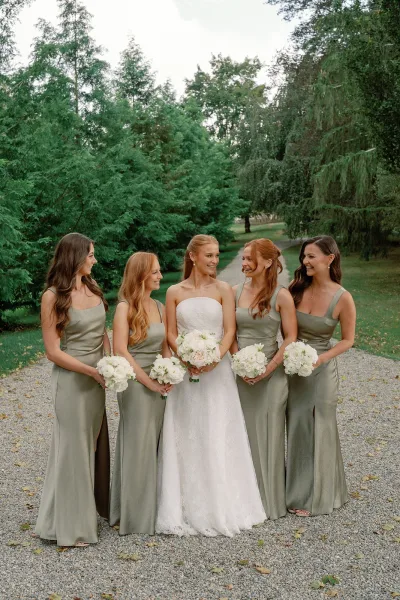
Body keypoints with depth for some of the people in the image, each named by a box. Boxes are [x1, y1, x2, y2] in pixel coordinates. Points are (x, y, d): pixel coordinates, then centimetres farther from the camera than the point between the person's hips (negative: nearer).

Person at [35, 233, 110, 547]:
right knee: (73, 447, 2)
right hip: (71, 379, -6)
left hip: (97, 377, 6)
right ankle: (70, 524, 16)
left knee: (96, 443, 16)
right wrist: (92, 371, -18)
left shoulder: (93, 288, 5)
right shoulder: (53, 296, -13)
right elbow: (53, 351, -14)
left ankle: (94, 506, 34)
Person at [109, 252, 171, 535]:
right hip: (135, 384, -6)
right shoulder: (126, 307, -9)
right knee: (138, 448, 2)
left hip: (159, 385, 6)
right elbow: (120, 350, -16)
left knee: (155, 446, 11)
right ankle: (136, 515, 15)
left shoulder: (160, 307, 9)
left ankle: (152, 509, 24)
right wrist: (149, 381, -14)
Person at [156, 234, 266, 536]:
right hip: (185, 372, 1)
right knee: (186, 439, 4)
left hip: (217, 370, -1)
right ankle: (188, 507, 15)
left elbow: (229, 331, -3)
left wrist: (214, 358, -19)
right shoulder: (175, 292, 5)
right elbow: (171, 334, 3)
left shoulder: (223, 290, 3)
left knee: (218, 438, 2)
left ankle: (220, 506, 16)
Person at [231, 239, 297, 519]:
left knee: (267, 434, 4)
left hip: (270, 373, -3)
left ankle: (270, 499, 19)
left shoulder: (281, 296, -7)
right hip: (239, 373, 3)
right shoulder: (235, 291, 3)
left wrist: (268, 369, -14)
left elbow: (291, 338, -7)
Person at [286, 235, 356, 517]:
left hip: (321, 369, -3)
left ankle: (316, 496, 23)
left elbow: (348, 340, -5)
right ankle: (298, 490, 30)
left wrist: (322, 357, -18)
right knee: (297, 427, 12)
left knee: (318, 428, 6)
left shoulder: (342, 298, -14)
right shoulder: (296, 288, -5)